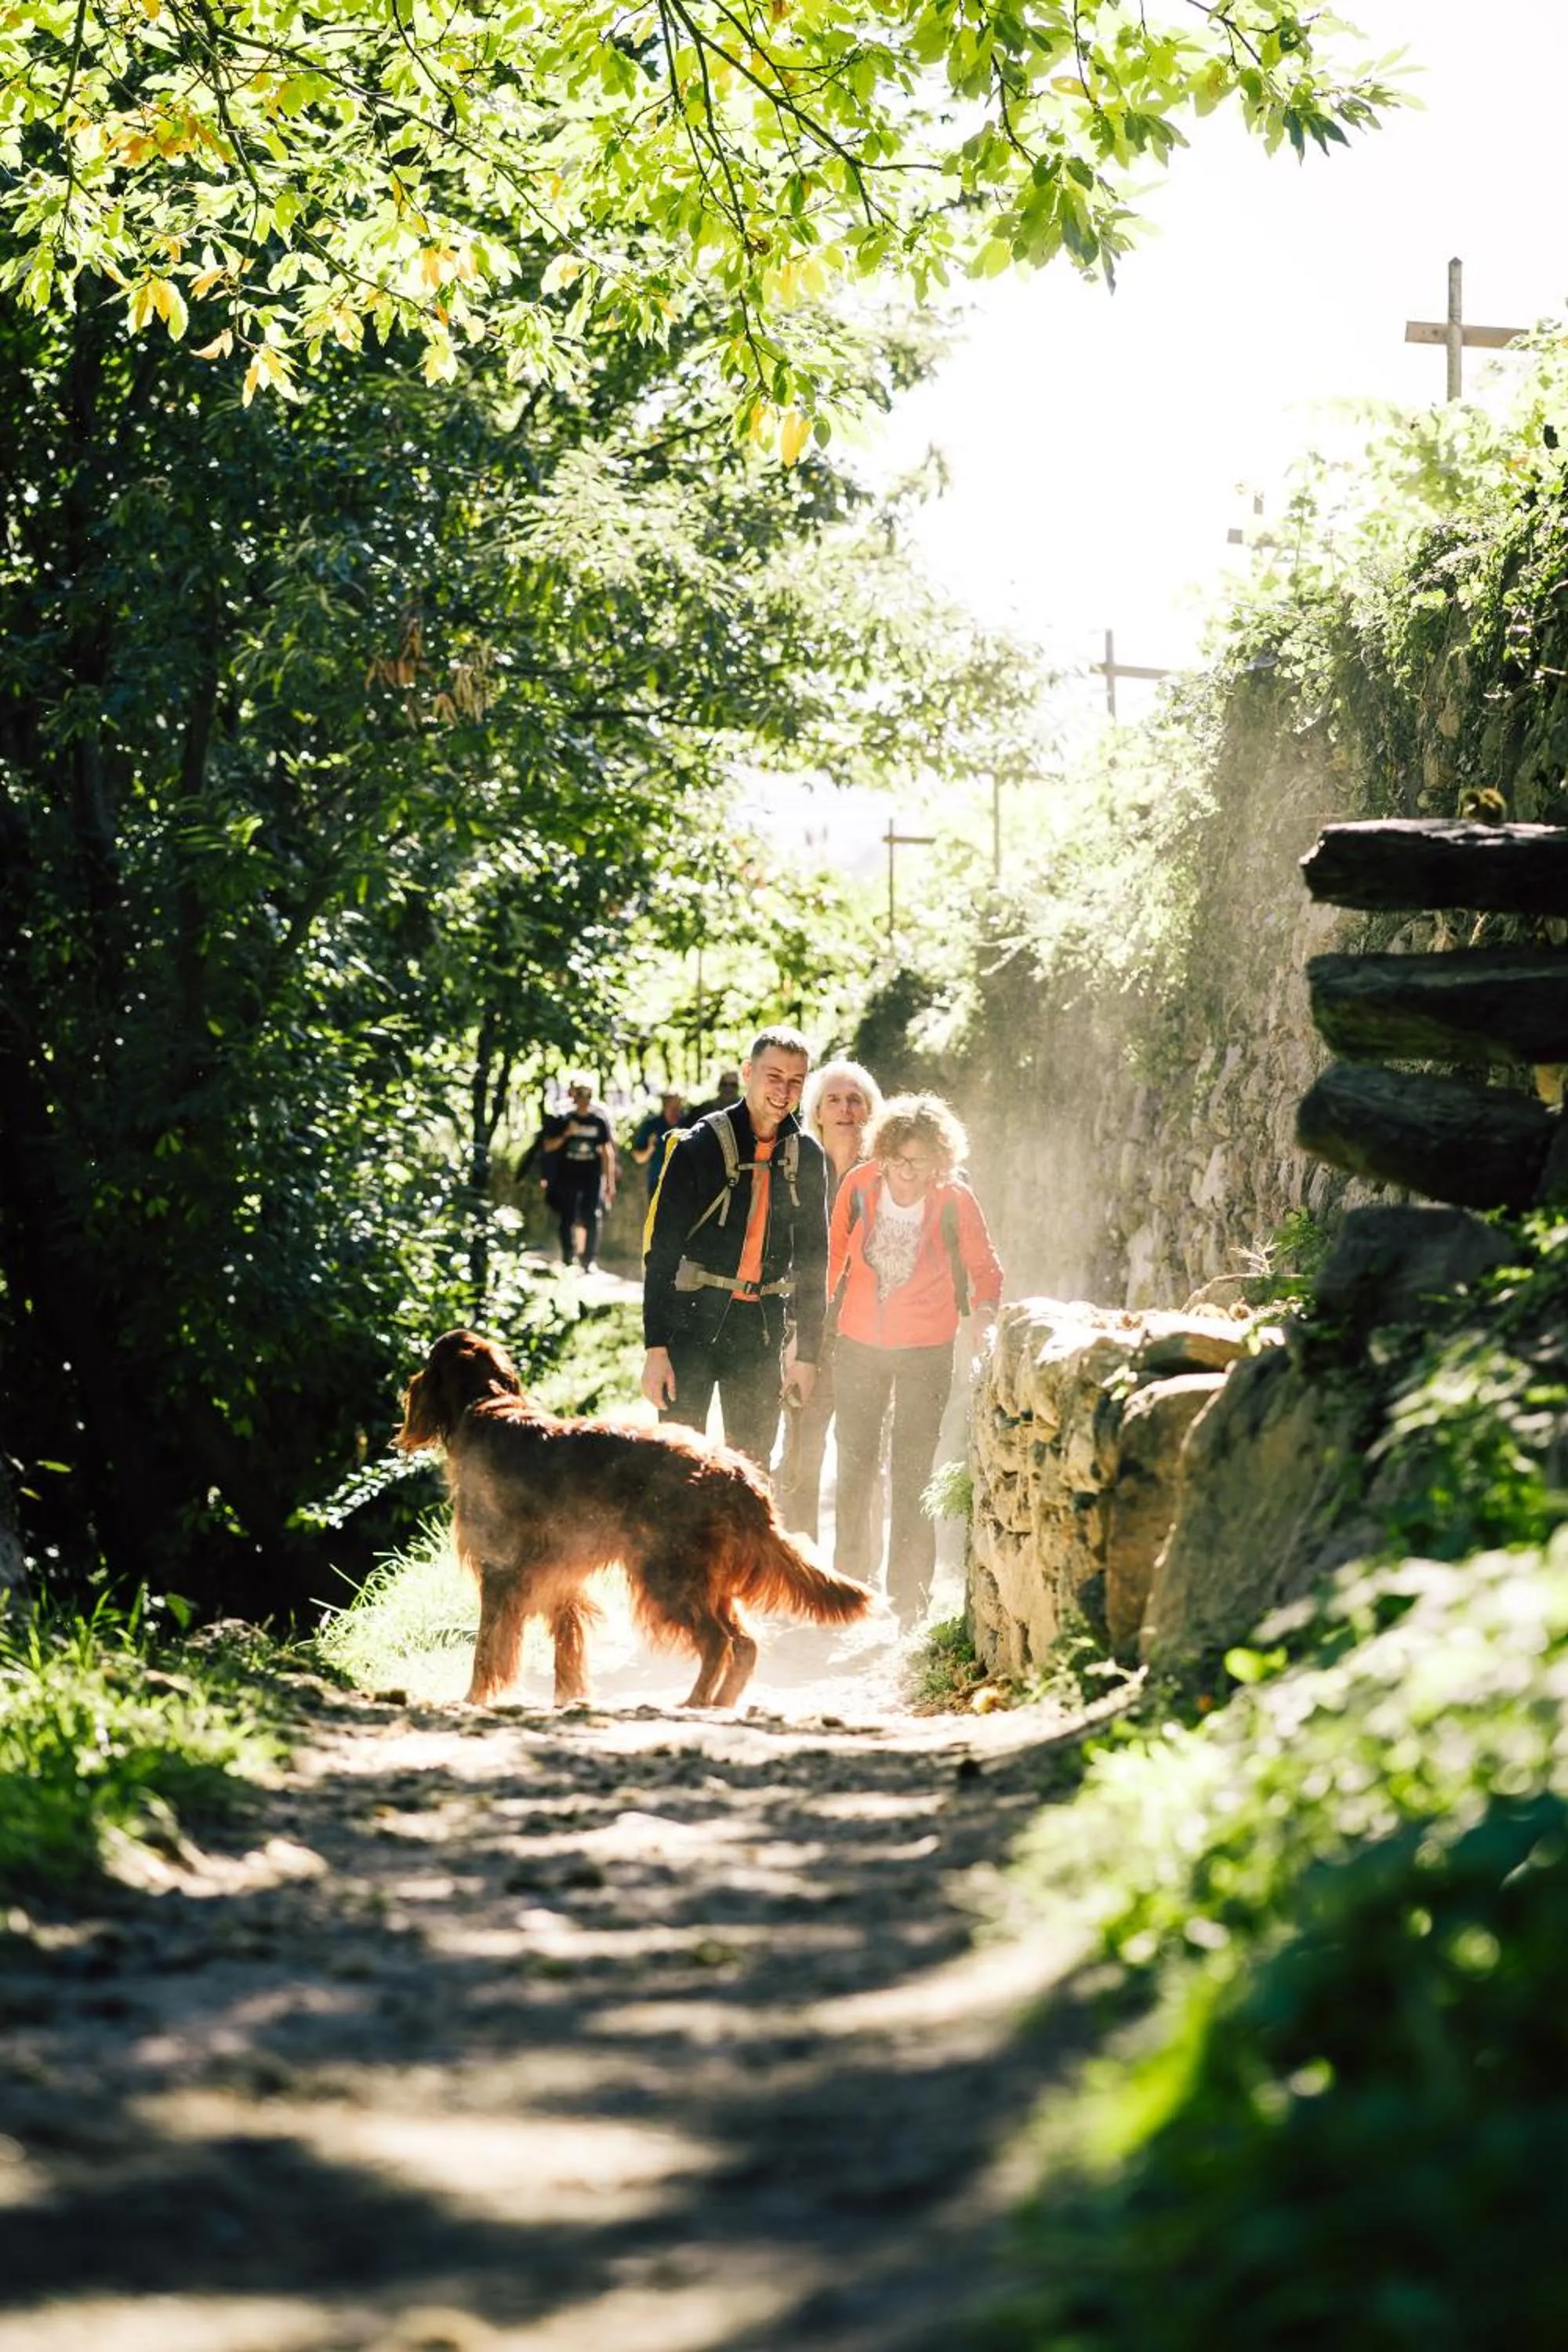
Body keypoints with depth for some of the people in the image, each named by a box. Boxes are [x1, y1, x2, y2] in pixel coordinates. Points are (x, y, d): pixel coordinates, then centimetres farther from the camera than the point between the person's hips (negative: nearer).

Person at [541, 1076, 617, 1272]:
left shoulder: (599, 1121, 3)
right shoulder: (562, 1119, 1)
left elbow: (607, 1152, 7)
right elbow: (548, 1146, 1)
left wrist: (610, 1182, 5)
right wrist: (566, 1134, -16)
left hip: (592, 1176, 0)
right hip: (567, 1175, 0)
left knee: (591, 1218, -7)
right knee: (568, 1219, 3)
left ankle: (590, 1260, -2)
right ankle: (567, 1258, 11)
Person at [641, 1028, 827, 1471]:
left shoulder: (806, 1156, 5)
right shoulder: (700, 1146, -9)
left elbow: (813, 1256, 13)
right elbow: (661, 1250, -9)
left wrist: (807, 1351, 9)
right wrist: (656, 1347, -14)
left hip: (761, 1327, 4)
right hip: (693, 1321, -4)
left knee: (753, 1466, 8)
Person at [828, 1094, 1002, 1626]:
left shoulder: (955, 1202, -15)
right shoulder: (859, 1186, -10)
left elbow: (984, 1267, -1)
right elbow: (833, 1256, 4)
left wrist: (984, 1309, -21)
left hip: (926, 1351, -3)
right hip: (858, 1345, 3)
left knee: (910, 1475, -5)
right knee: (854, 1466, 12)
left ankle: (908, 1595, 3)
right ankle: (849, 1582, 26)